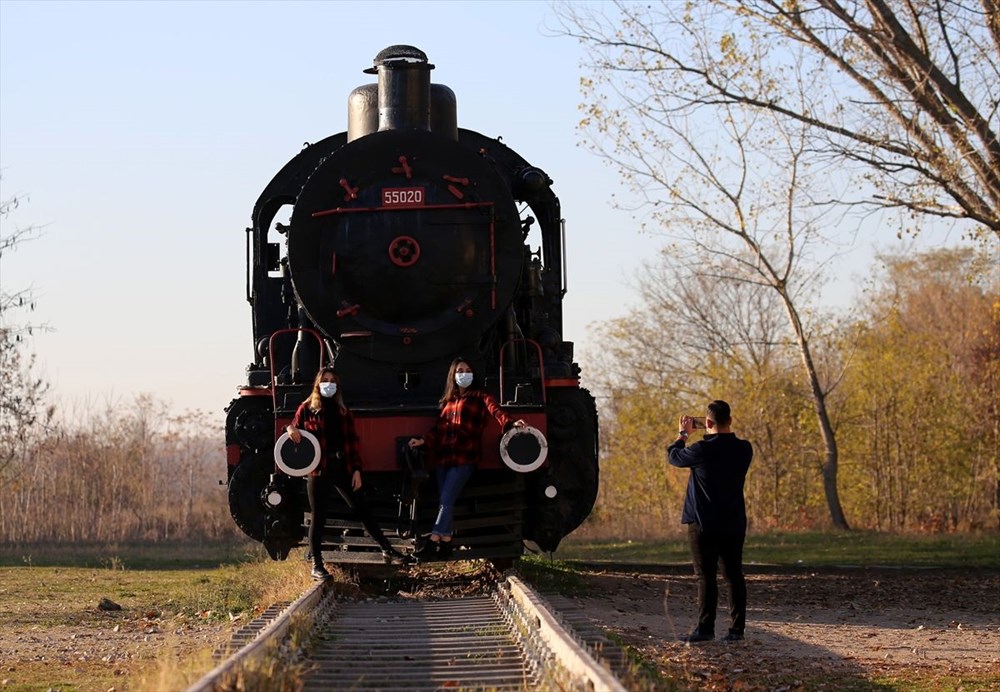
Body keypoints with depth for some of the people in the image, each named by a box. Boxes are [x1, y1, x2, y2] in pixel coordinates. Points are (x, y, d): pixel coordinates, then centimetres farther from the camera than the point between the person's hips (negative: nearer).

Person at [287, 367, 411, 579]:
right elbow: (294, 427, 7)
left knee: (362, 511, 6)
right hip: (318, 471, -3)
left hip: (342, 469, 3)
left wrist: (356, 470, 2)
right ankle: (316, 566, 7)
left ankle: (387, 550, 12)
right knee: (318, 518, 0)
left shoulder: (343, 412, 12)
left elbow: (352, 442, 10)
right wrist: (290, 429, -18)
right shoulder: (306, 409, 4)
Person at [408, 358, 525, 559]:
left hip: (464, 458, -5)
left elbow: (495, 410, -14)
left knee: (446, 500, -13)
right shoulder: (447, 400, 19)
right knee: (445, 502, 5)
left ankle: (433, 542, -14)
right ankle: (446, 543, 10)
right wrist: (423, 440, 4)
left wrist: (511, 423, -32)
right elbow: (438, 427, 19)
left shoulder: (479, 396, 3)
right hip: (443, 457, 5)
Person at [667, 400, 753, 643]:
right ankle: (737, 628, 8)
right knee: (734, 575, 8)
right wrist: (710, 436, 19)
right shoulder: (744, 449, -1)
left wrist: (683, 434, 17)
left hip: (705, 524, -5)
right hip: (734, 523, 5)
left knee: (706, 577, -2)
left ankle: (705, 628, -3)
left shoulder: (702, 450, -16)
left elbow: (673, 456, 1)